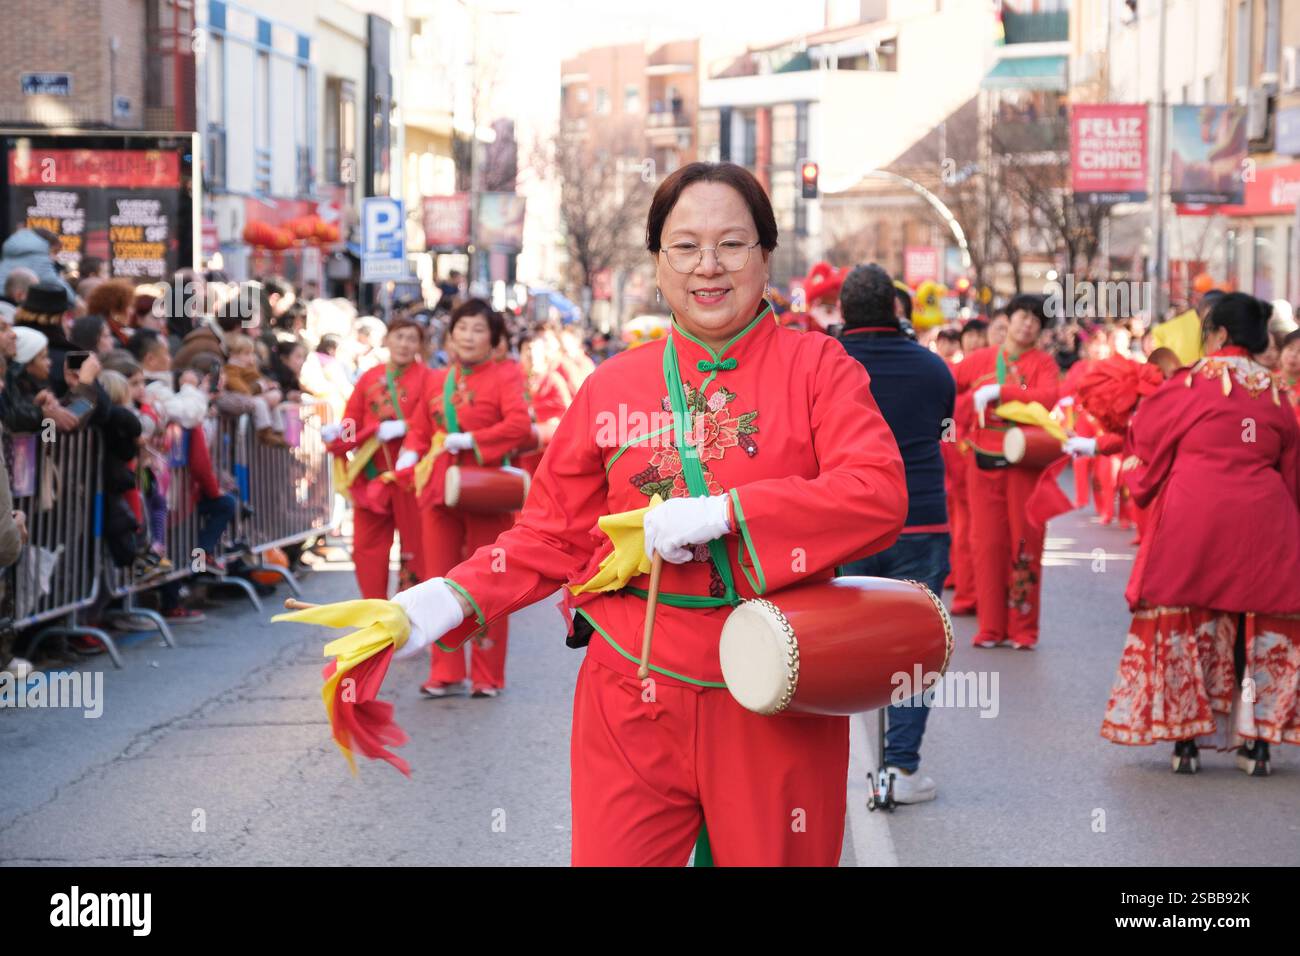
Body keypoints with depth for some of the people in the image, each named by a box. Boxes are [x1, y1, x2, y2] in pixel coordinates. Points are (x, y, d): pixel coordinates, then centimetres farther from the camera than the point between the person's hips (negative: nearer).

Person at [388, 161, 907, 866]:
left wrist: (723, 513, -21)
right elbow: (553, 535, 10)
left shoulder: (817, 369, -1)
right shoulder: (613, 386, 6)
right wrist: (451, 599, -6)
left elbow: (880, 496, -15)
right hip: (634, 703, 1)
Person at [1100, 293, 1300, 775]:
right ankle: (1257, 741, 5)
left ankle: (1185, 739, 5)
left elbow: (1145, 433, 6)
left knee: (1184, 625, 5)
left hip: (1192, 520, -3)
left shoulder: (1193, 383, -4)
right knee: (1260, 628, 7)